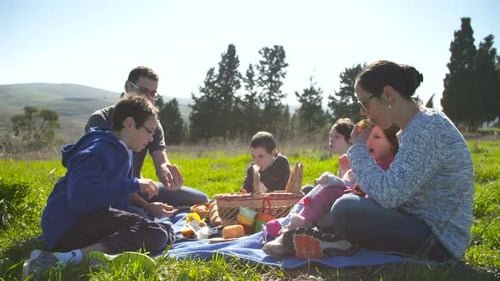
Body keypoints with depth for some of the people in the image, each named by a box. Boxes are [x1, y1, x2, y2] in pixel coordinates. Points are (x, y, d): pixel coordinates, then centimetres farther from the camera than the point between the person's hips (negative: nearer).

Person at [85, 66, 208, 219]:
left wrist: (166, 172, -41)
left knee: (200, 199, -1)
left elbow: (162, 163, -13)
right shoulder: (100, 120, -16)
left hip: (137, 188, 6)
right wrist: (147, 206, -30)